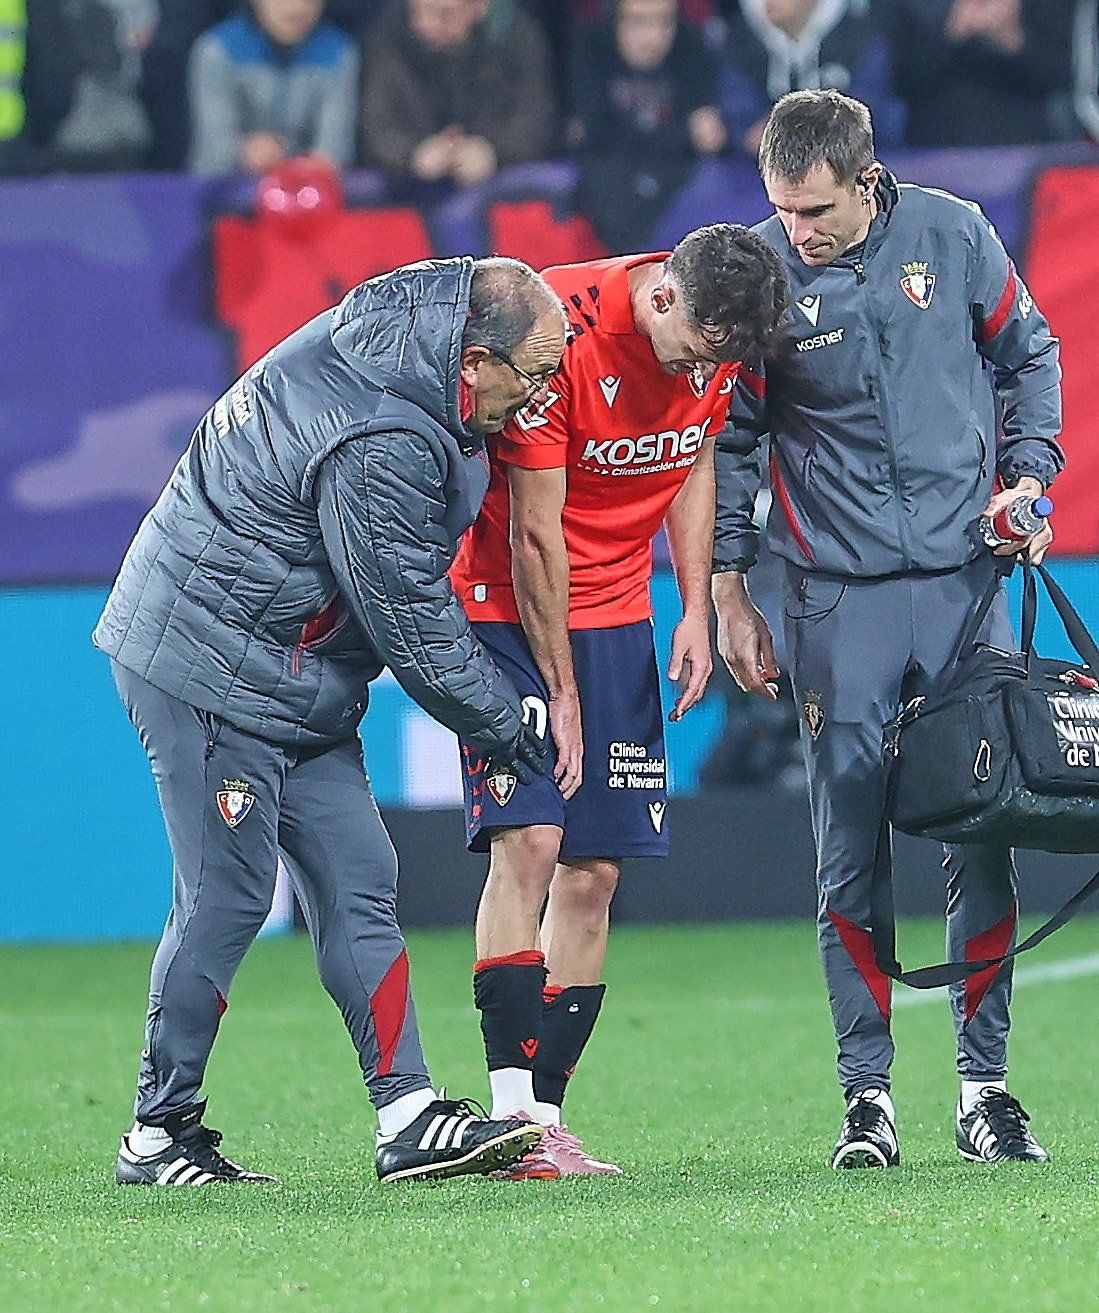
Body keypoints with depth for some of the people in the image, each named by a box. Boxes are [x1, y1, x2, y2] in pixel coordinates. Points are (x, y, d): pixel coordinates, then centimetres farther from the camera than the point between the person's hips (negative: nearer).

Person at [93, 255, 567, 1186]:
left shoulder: (395, 326, 0)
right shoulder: (381, 447, -28)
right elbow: (411, 620, -18)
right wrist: (502, 721, -5)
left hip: (299, 681, 10)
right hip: (212, 664, -10)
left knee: (357, 882, 4)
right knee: (228, 896, -7)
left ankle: (408, 1116, 2)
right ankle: (159, 1131, 4)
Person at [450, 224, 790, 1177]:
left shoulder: (714, 338, -6)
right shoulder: (557, 331, -25)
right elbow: (534, 532, -20)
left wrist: (696, 610, 4)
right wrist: (559, 693, -16)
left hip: (617, 612, 6)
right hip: (513, 606, -6)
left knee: (594, 872, 0)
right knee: (529, 838, -19)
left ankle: (547, 1119, 1)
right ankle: (511, 1112, -22)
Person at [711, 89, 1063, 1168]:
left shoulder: (953, 235, -1)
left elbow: (1027, 353, 15)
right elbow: (726, 442, 4)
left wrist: (1028, 474, 2)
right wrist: (726, 593, 2)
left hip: (965, 582, 1)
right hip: (839, 599, -1)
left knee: (984, 837, 1)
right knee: (849, 855, -3)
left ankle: (985, 1086, 8)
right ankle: (866, 1094, 5)